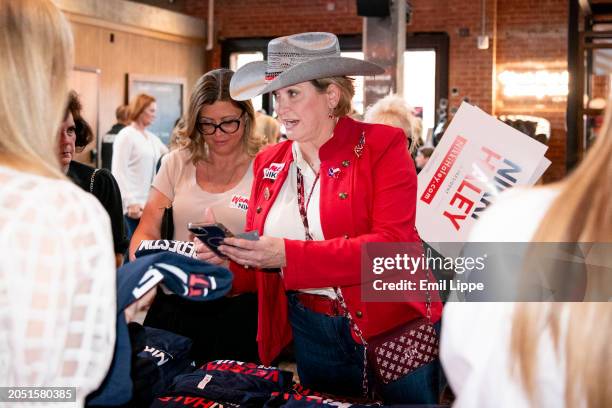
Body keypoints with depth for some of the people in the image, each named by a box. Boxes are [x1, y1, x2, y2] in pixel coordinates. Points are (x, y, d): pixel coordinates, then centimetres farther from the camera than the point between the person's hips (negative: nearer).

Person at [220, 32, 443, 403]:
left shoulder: (382, 146, -9)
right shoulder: (269, 163, 6)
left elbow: (392, 245, -22)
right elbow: (259, 259, 8)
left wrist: (288, 255, -28)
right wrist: (228, 255, -15)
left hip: (394, 325, -4)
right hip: (311, 334, 4)